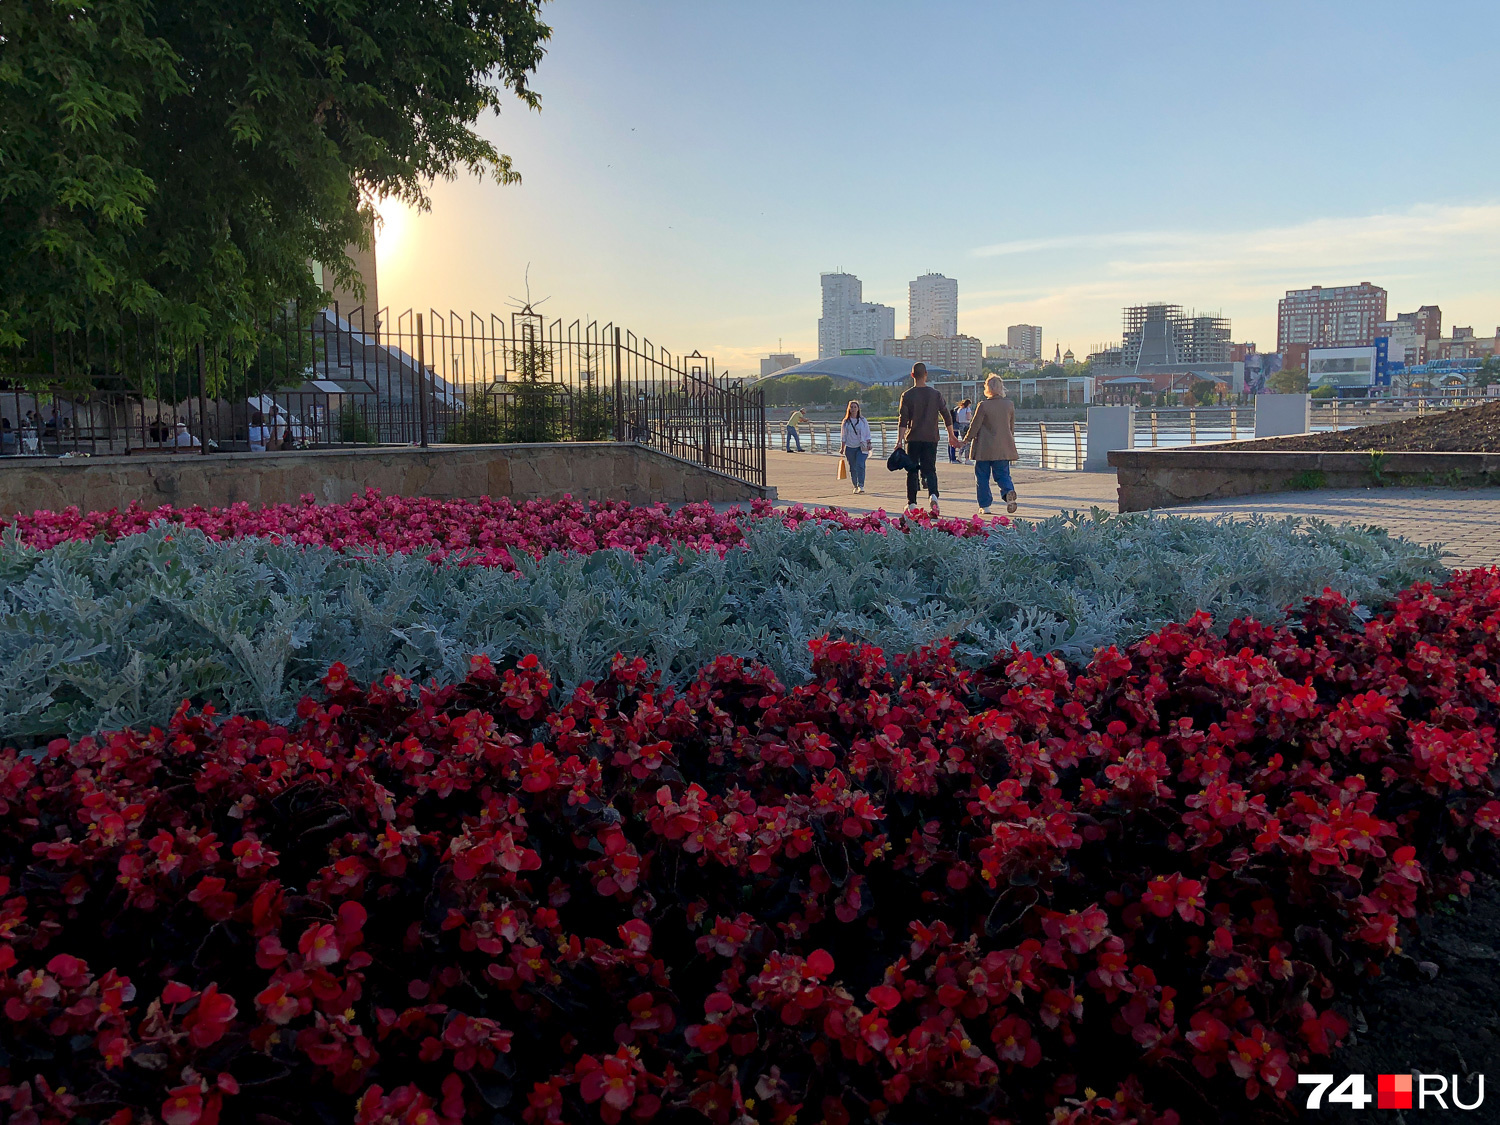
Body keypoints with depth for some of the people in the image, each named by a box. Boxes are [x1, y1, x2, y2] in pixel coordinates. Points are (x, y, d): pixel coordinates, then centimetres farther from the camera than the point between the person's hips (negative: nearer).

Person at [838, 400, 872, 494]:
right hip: (850, 448, 2)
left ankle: (861, 485, -17)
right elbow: (843, 436, 10)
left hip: (861, 447, -2)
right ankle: (855, 486, 15)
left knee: (860, 465, -17)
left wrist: (868, 444, -1)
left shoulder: (863, 420, 6)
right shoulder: (846, 422, 8)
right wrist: (842, 448, 6)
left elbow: (867, 433, 8)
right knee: (853, 468, 4)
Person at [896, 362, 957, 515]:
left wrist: (899, 440, -9)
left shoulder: (907, 395, -3)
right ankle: (933, 495, -22)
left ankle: (911, 504, 11)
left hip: (913, 439, -1)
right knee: (930, 469, 4)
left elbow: (903, 420, -8)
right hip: (931, 438, 1)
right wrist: (951, 435, 17)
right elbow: (947, 416, 7)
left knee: (912, 471, 9)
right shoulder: (936, 394, 3)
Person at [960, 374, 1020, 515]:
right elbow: (1012, 426, 11)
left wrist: (967, 440, 9)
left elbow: (975, 426, -6)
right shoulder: (1009, 404, 2)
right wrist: (1009, 440, 25)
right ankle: (1009, 491, -21)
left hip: (985, 448, -4)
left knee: (982, 476, 7)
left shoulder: (983, 405, -12)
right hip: (1004, 447, 4)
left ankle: (984, 506, 7)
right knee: (1002, 474, 10)